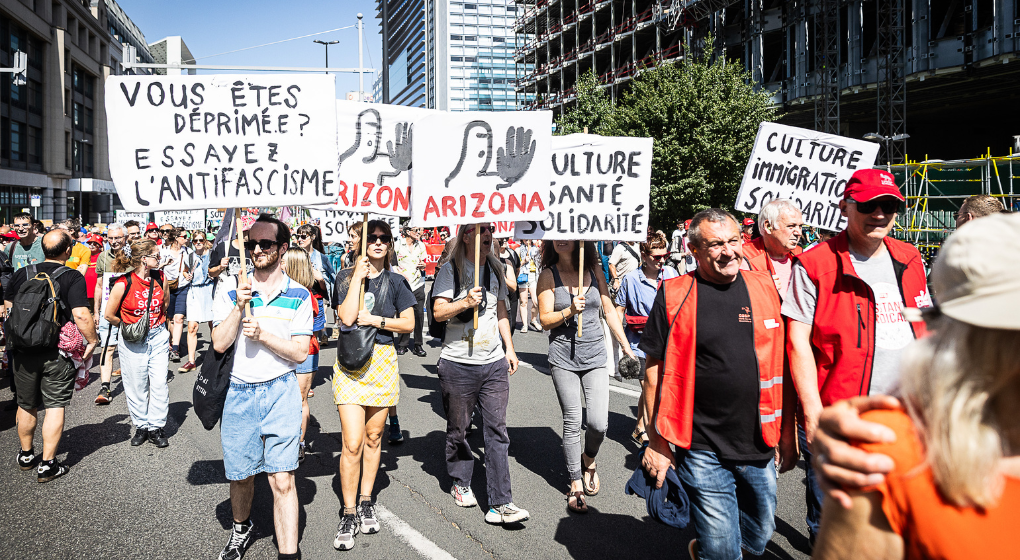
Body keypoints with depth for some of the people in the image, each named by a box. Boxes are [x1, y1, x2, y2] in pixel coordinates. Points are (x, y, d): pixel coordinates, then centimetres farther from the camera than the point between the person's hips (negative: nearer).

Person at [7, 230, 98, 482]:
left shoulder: (21, 274, 2)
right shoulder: (73, 278, -13)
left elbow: (8, 307, 12)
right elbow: (81, 315, -22)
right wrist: (92, 340, -9)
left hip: (23, 351, 4)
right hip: (57, 354, -4)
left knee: (27, 406, 19)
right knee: (55, 407, 4)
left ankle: (26, 456, 36)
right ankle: (47, 465, 7)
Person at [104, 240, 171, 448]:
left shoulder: (161, 277, -1)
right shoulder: (123, 284, -14)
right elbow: (109, 315, -3)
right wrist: (128, 326, 9)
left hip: (158, 337, 3)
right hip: (133, 342, -3)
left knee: (160, 383, 0)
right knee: (136, 386, 6)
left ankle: (156, 427, 12)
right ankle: (141, 427, 22)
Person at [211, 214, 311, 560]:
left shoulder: (298, 295, -1)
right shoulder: (230, 288, 1)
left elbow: (300, 352, -5)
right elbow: (219, 343, -6)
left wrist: (263, 335, -18)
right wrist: (239, 307, -18)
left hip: (281, 392, -2)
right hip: (239, 392, 2)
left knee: (282, 480, -7)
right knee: (240, 476, 17)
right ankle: (241, 529, 45)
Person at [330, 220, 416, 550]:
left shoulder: (395, 282, 6)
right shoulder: (347, 276, 2)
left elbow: (409, 324, 4)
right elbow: (347, 317, -12)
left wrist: (377, 320, -9)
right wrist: (359, 276, -12)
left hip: (382, 362, 2)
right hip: (350, 363, -2)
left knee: (373, 438, 13)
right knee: (352, 444, -7)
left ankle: (366, 502, 28)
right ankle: (349, 514, 5)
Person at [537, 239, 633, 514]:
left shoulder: (594, 272, 6)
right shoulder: (549, 275, -1)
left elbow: (610, 311, 14)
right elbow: (545, 320, -3)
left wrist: (626, 346, 12)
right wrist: (569, 311, -20)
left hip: (596, 356, 2)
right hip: (563, 358, -2)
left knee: (599, 423, -6)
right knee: (572, 423, 1)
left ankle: (589, 460, 27)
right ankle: (576, 483, 17)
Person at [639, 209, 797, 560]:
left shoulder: (765, 289, 4)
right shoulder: (674, 296, -6)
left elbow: (781, 366, 10)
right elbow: (654, 373, -2)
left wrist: (788, 435, 10)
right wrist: (657, 442, -3)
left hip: (759, 449, 4)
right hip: (702, 452, -4)